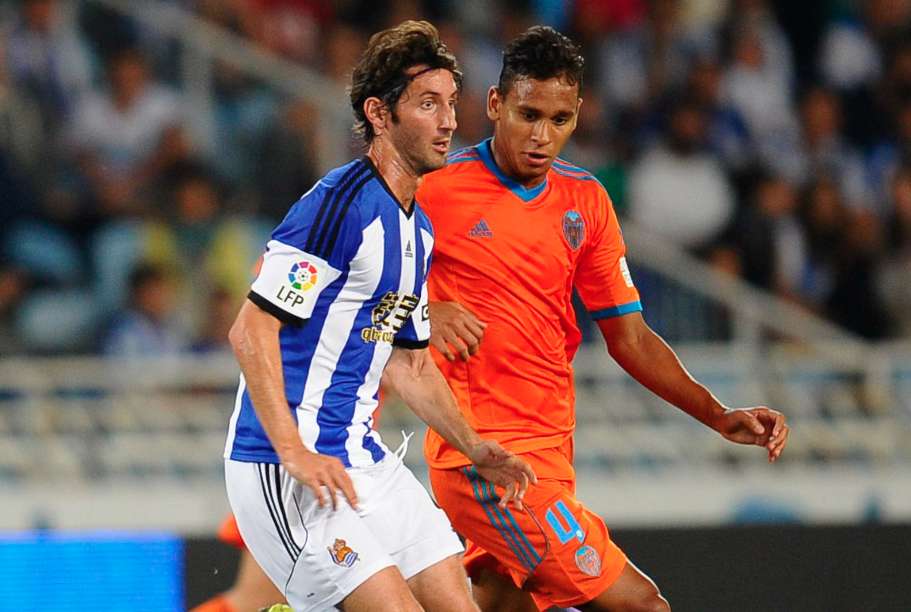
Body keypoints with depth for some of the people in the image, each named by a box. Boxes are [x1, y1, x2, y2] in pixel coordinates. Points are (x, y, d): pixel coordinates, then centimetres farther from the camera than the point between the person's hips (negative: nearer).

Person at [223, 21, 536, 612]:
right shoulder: (338, 205, -15)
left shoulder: (419, 227, 14)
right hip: (283, 467, -9)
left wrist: (472, 447, 14)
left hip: (364, 460, 9)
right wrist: (294, 454, -26)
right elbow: (251, 330, -20)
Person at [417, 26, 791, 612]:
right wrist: (427, 312, -21)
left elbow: (628, 336, 14)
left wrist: (720, 416, 3)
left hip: (549, 450, 7)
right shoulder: (437, 187, -8)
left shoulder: (585, 201, 10)